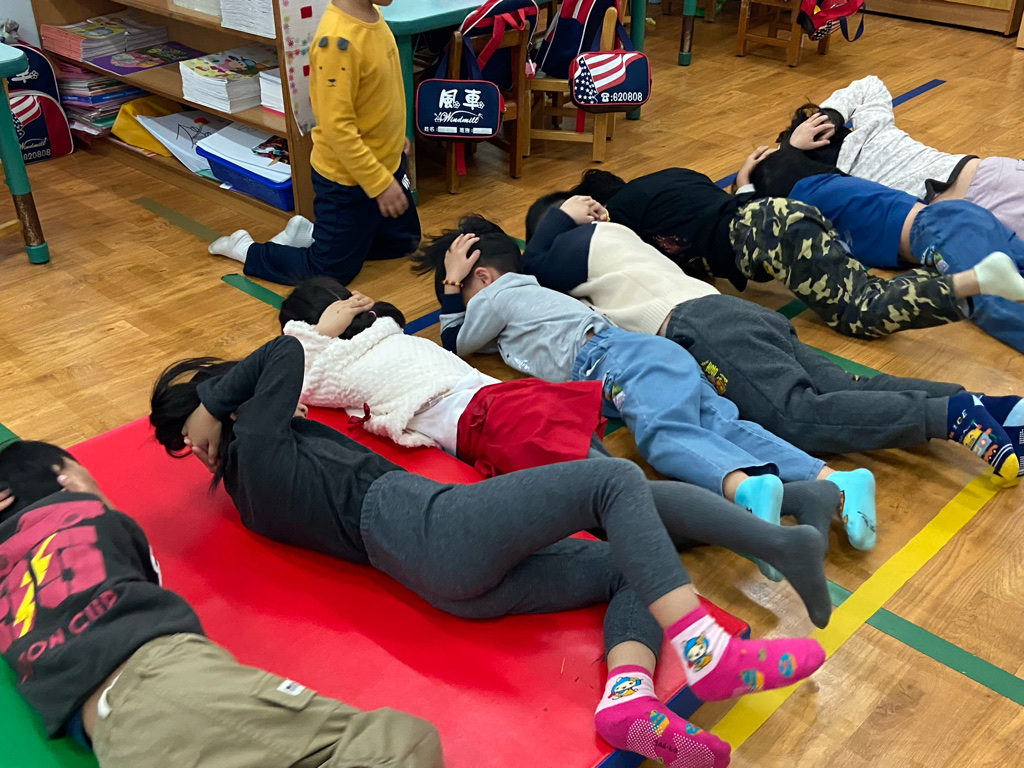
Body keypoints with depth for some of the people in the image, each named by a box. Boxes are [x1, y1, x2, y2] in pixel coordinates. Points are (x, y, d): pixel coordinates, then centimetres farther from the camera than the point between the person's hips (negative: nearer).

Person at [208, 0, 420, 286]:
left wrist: (396, 137, 22)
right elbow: (337, 127, -28)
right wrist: (380, 183, -26)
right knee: (330, 274, 4)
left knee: (404, 241, 24)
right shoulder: (338, 40, -30)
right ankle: (246, 249, 24)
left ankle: (307, 234, 30)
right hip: (348, 178, -9)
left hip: (386, 161, 9)